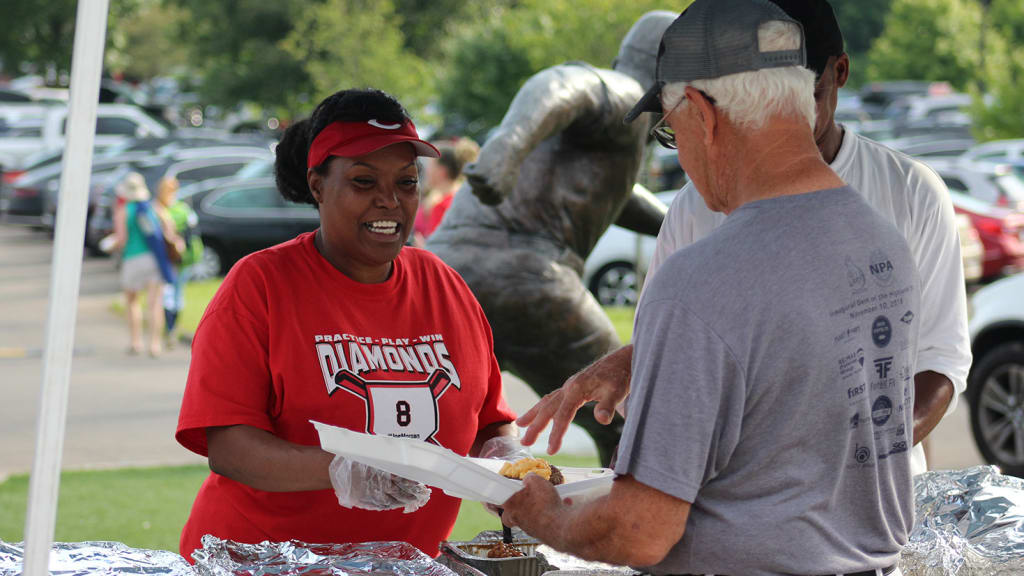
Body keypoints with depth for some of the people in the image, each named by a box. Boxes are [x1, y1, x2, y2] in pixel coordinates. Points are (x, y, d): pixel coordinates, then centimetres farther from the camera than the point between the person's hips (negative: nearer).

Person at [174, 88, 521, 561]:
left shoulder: (444, 287, 11)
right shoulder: (258, 285, -2)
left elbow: (491, 419, 19)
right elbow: (226, 446, -10)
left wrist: (500, 454, -3)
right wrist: (336, 470, -25)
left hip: (410, 561, 4)